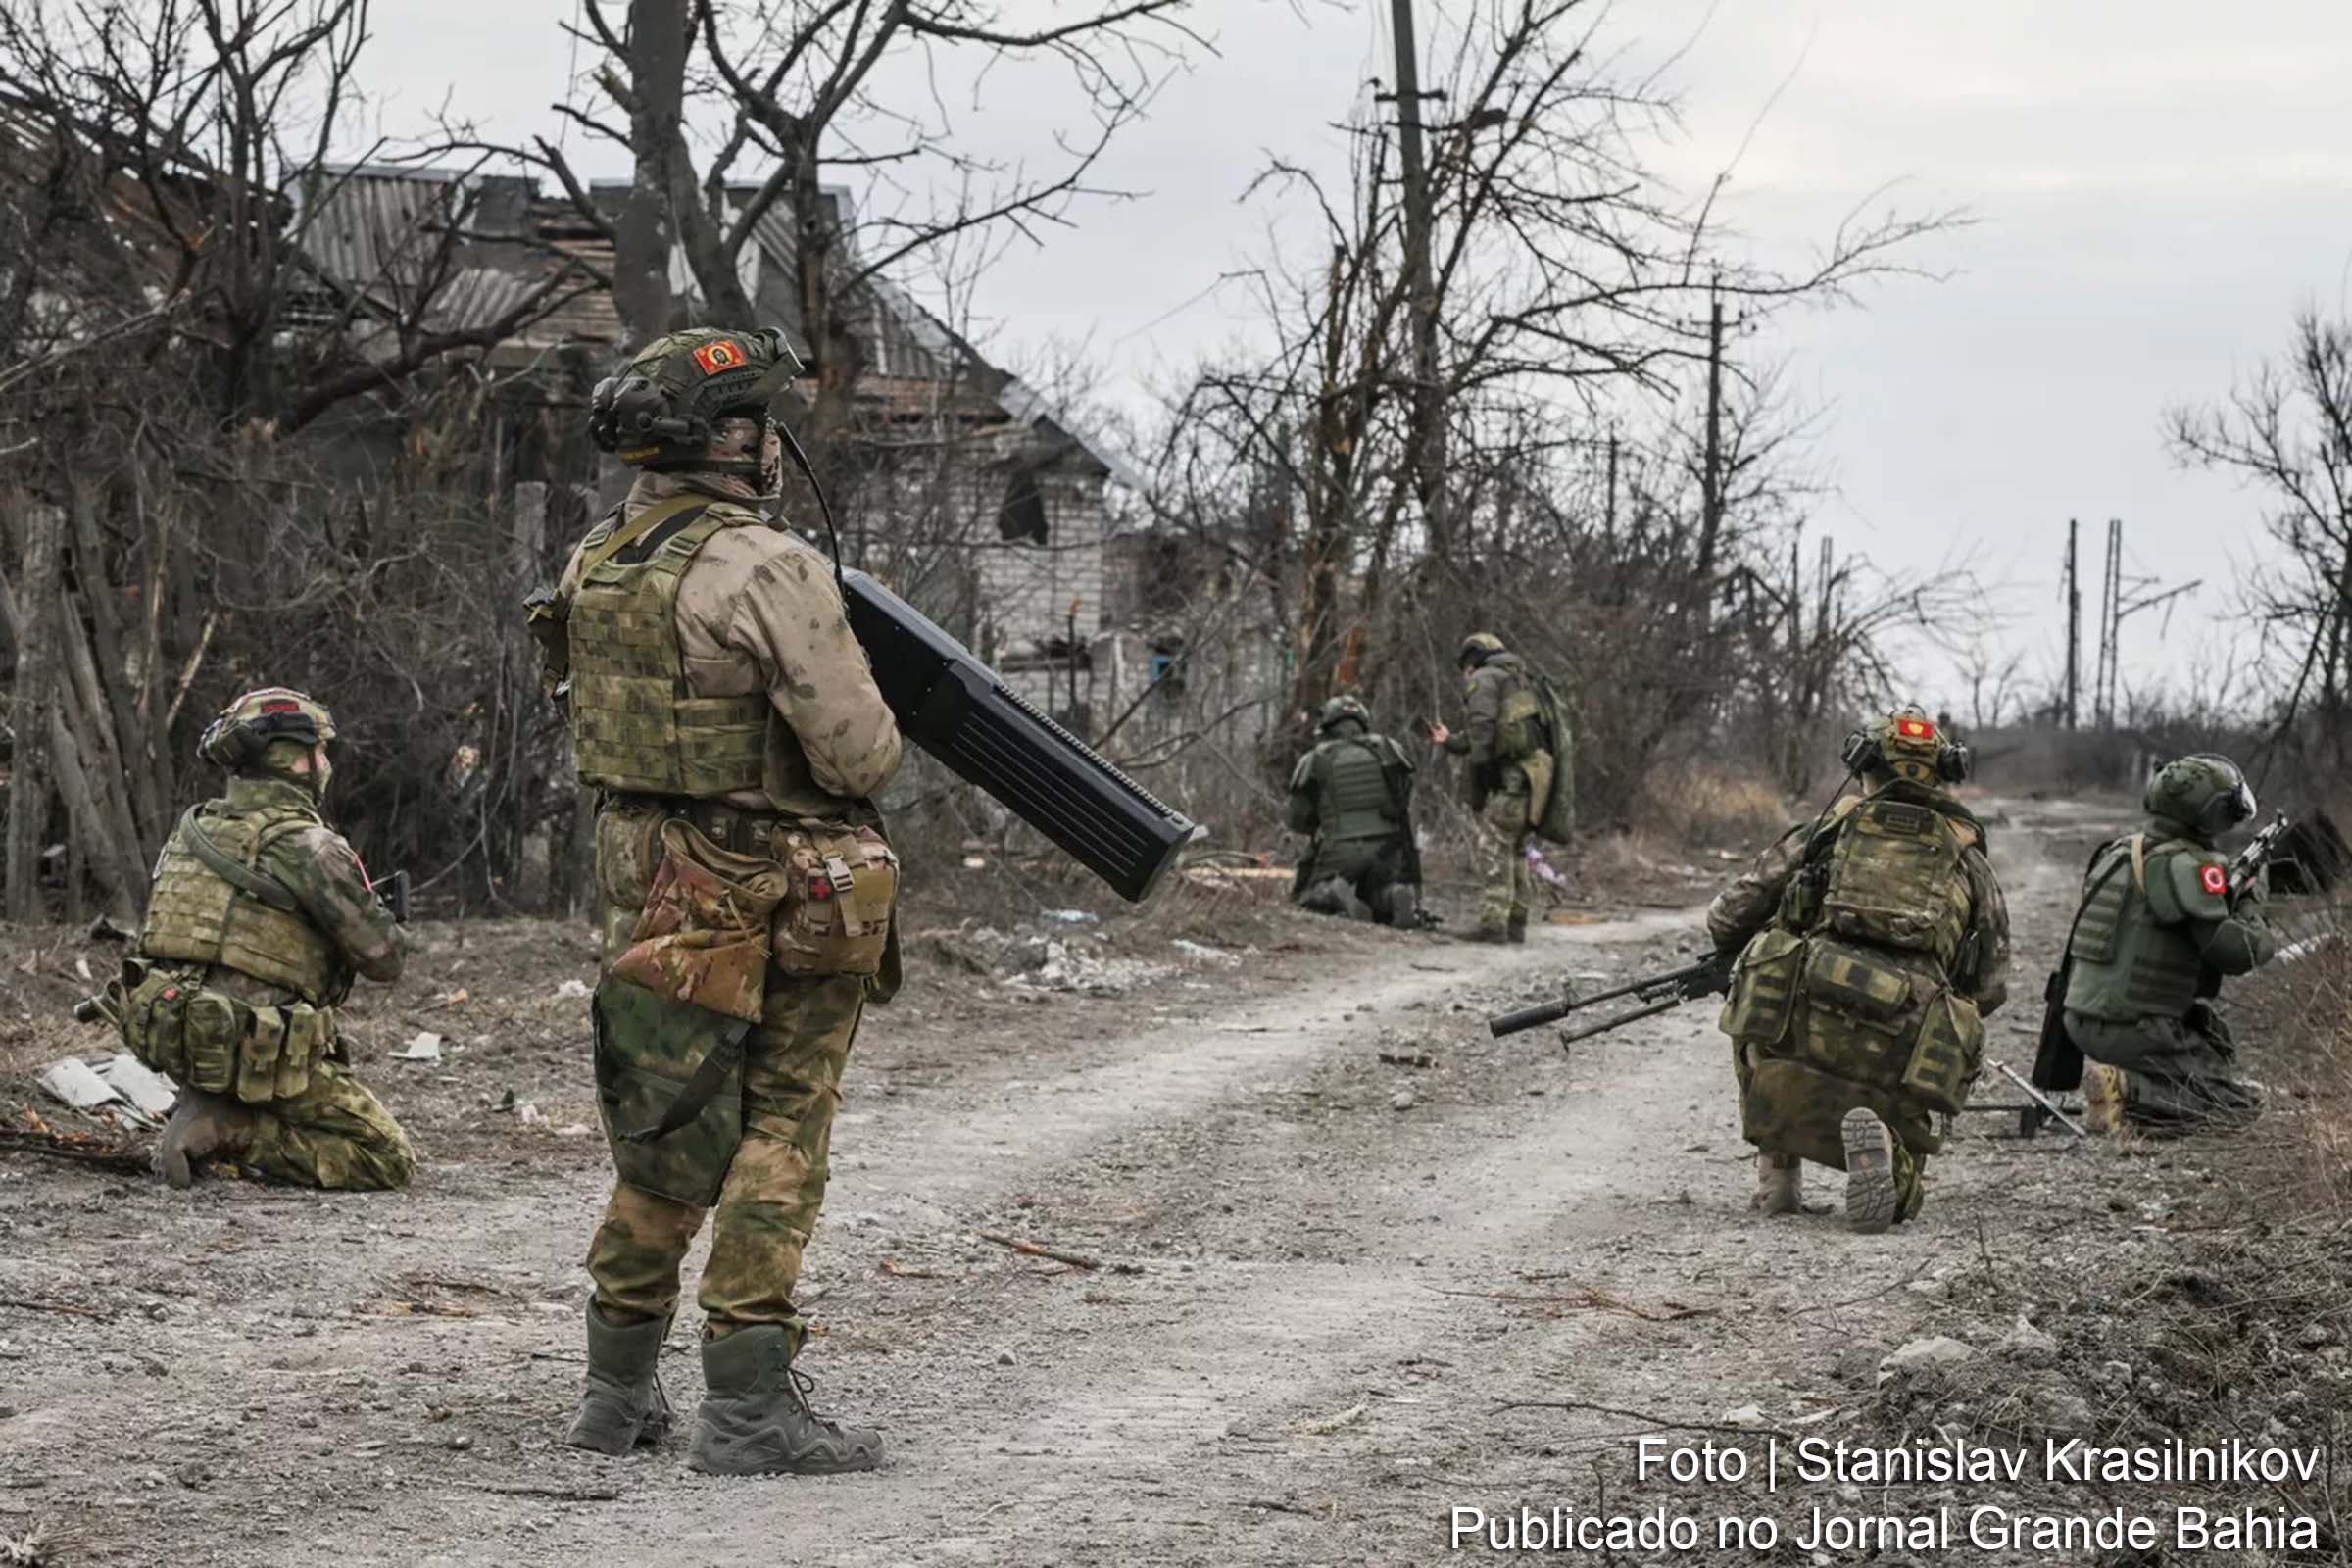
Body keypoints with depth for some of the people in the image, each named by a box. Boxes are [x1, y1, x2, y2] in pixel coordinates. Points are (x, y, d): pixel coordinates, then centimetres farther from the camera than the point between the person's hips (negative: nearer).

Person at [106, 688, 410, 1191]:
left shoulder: (191, 829, 9)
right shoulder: (308, 847, -13)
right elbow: (384, 960, -7)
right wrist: (377, 914, 16)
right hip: (252, 1054, -8)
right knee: (391, 1162, 2)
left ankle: (204, 1106, 14)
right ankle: (229, 1131, -11)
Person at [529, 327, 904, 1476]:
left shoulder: (593, 565, 5)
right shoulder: (766, 570, -19)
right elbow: (857, 750, -18)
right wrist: (878, 743, 3)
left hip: (655, 892, 7)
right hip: (788, 895, -7)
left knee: (669, 1140, 16)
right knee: (779, 1139, 0)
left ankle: (618, 1390, 22)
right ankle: (749, 1406, -2)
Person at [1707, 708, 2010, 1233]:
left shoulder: (1829, 828, 18)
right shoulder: (1970, 861, 20)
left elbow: (1728, 918, 19)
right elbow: (1990, 988, 21)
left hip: (1798, 1025, 0)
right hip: (1900, 1051, 0)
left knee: (1758, 1032, 36)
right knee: (1895, 1196, 19)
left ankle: (1778, 1171, 21)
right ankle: (1877, 1142, -15)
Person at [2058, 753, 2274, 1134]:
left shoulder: (2119, 853, 11)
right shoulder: (2186, 866, -16)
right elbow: (2234, 951, -20)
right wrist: (2251, 907, 0)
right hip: (2132, 1031, -9)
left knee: (2216, 1041, 29)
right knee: (2244, 1102, 0)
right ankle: (2126, 1092, -16)